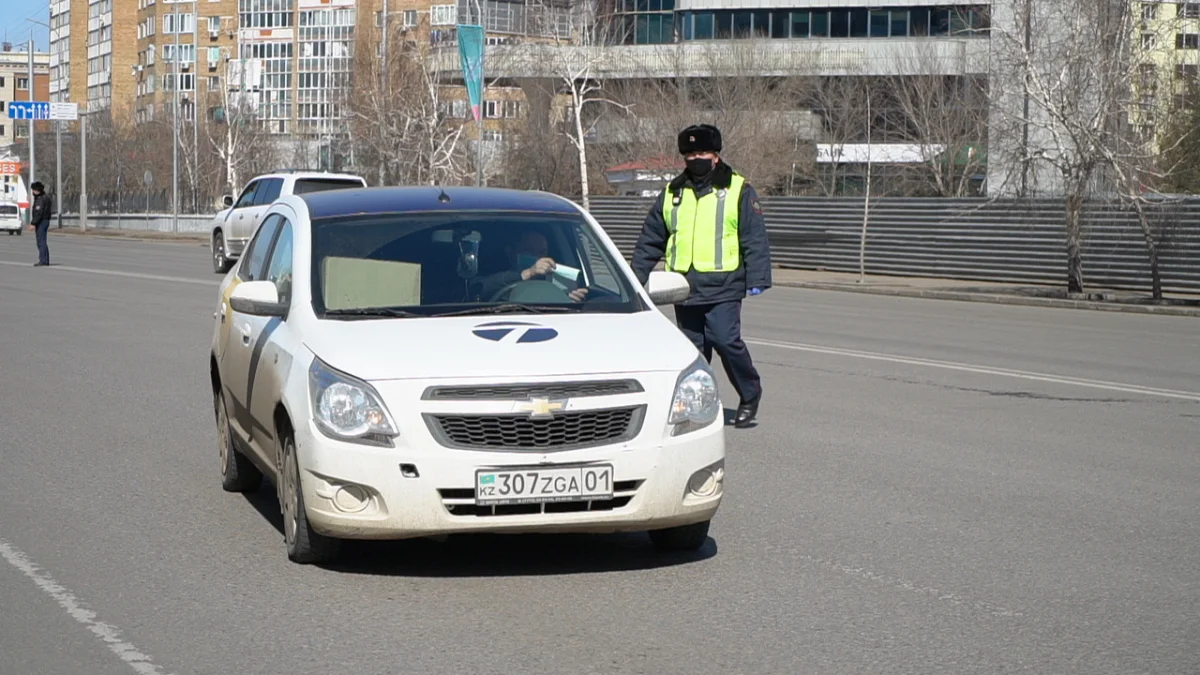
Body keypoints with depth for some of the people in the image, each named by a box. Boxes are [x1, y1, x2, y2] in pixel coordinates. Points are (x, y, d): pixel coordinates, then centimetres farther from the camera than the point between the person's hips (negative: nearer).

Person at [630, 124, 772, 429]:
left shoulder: (738, 191, 4)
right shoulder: (672, 194, 15)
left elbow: (755, 240, 1)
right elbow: (650, 240, 20)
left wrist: (756, 280, -8)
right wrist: (637, 277, 15)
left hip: (723, 287, -4)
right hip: (683, 287, 4)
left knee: (726, 341, -14)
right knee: (693, 347, 7)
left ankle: (750, 395, 5)